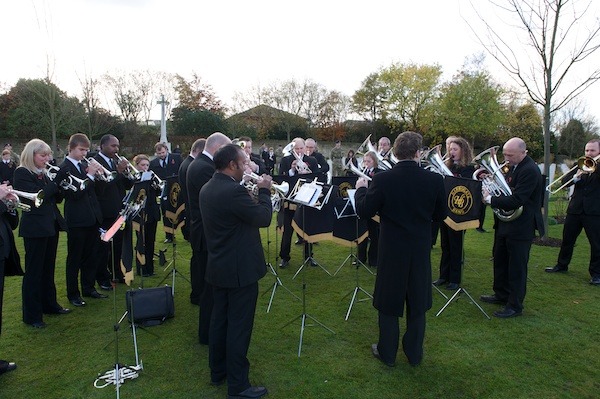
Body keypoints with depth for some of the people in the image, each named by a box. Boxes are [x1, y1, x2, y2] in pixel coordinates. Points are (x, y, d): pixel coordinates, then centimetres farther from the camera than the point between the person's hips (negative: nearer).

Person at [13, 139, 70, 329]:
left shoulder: (44, 173, 11)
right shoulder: (22, 173, -9)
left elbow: (58, 198, 10)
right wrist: (55, 182, -16)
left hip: (51, 225, 7)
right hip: (35, 227, -7)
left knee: (48, 268, 16)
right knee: (34, 271, 0)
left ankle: (50, 304, 29)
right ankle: (32, 315, 9)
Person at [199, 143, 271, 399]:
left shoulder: (207, 189, 6)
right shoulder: (233, 191, -24)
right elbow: (263, 218, -18)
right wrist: (264, 190, -6)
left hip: (218, 267, 9)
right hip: (240, 269, -9)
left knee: (220, 320, 19)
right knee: (239, 326, 2)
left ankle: (217, 372, 35)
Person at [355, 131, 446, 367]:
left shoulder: (382, 180, -16)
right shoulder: (434, 180, -10)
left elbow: (364, 211, -8)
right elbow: (440, 215, 2)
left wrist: (361, 188, 8)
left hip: (391, 250, -2)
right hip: (421, 251, 2)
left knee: (388, 303, 13)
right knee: (417, 303, 16)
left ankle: (387, 353, 25)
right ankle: (414, 354, 30)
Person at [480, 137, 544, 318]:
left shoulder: (530, 170, -21)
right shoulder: (514, 166, 7)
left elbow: (516, 200, -28)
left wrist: (490, 199, -24)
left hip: (521, 226, -10)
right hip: (506, 222, 10)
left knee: (516, 267, 1)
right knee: (500, 260, 20)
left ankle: (515, 306, 14)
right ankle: (501, 295, 36)